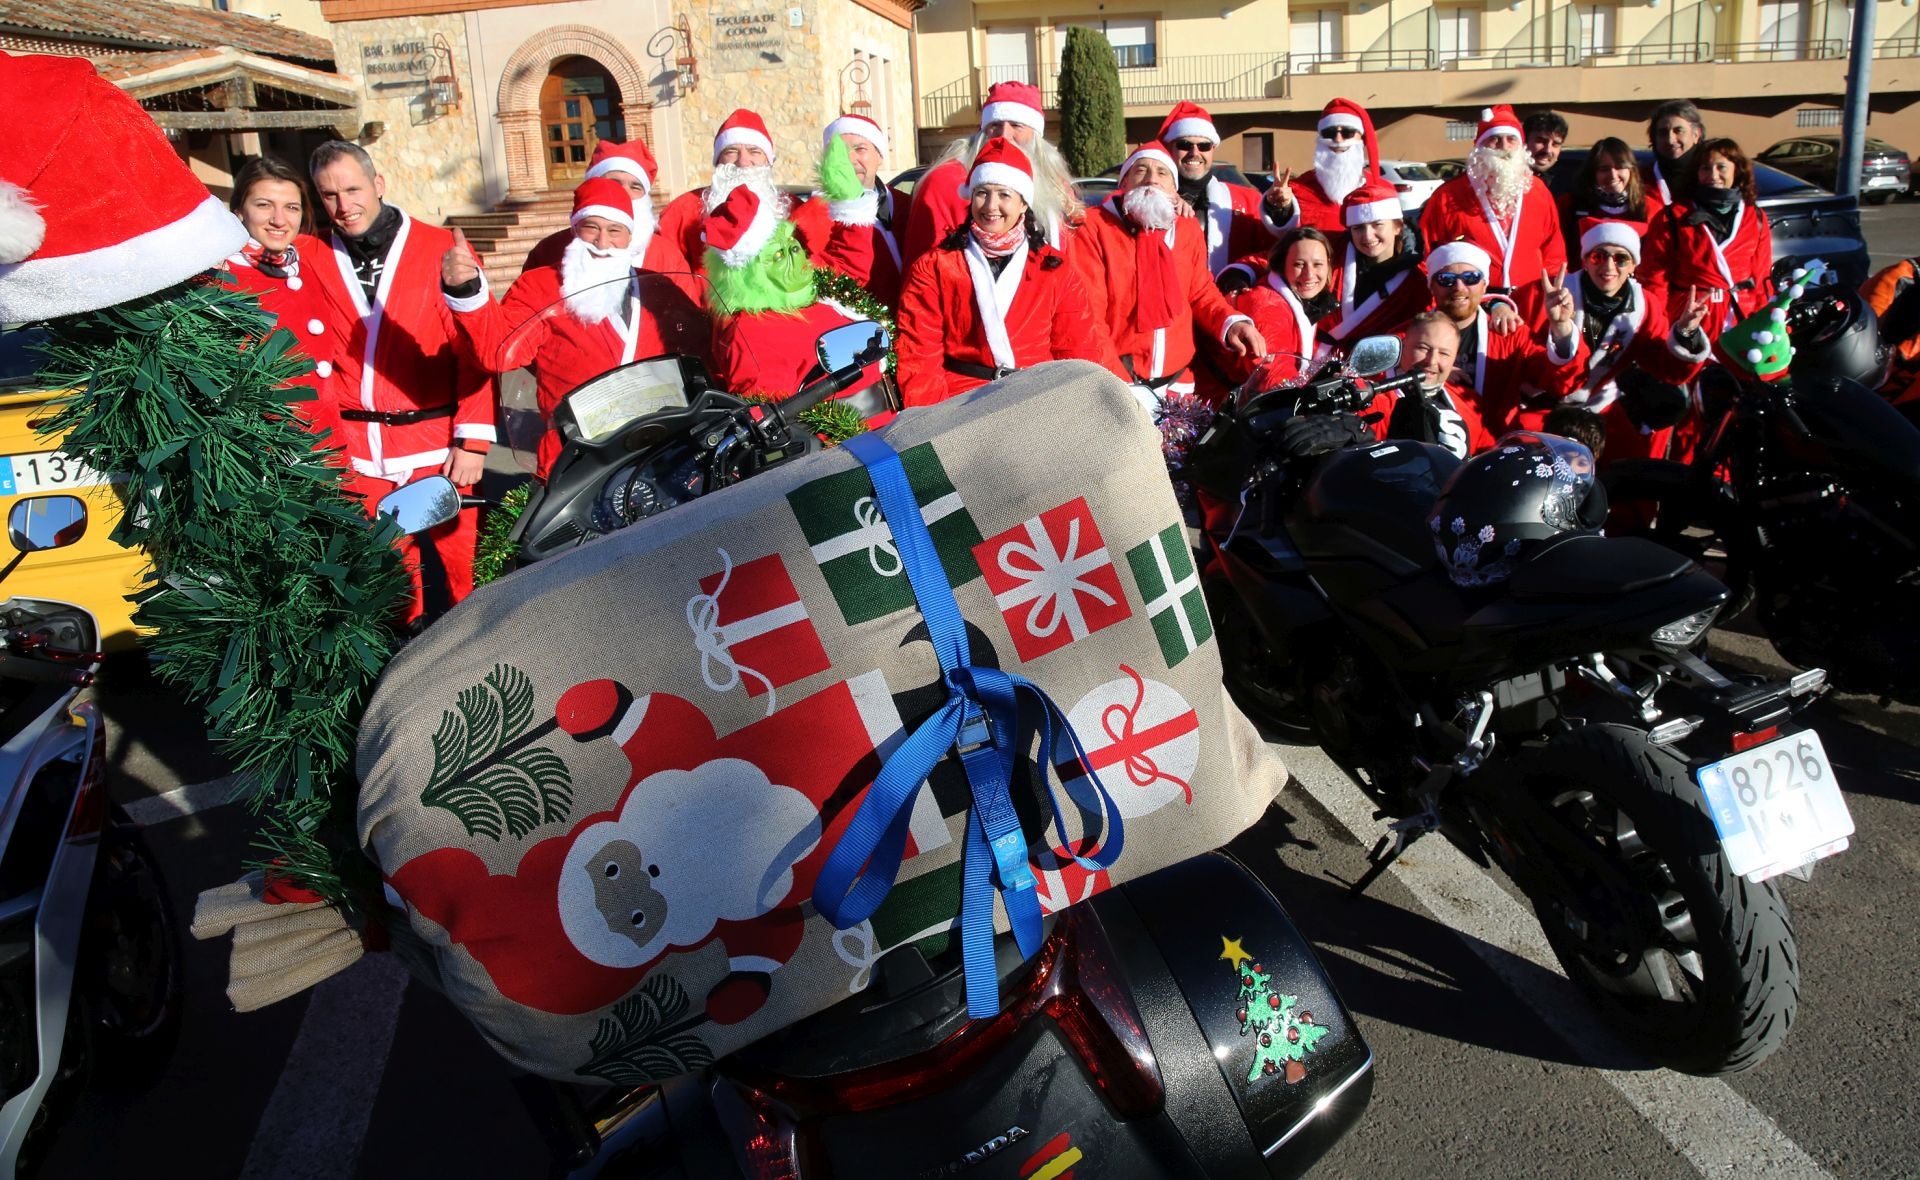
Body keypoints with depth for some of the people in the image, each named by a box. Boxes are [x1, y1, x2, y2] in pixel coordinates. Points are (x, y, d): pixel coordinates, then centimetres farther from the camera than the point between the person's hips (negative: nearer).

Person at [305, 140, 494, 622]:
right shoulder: (316, 263, 6)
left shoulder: (440, 248, -2)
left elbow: (474, 350, -5)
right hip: (357, 453, 3)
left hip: (437, 444, -3)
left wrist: (473, 439, -10)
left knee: (464, 560, 0)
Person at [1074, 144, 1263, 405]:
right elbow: (1087, 312, -9)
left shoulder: (1188, 229, 13)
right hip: (1116, 383, -5)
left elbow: (1201, 293, 23)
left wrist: (1231, 323, 1)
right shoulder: (1094, 226, -3)